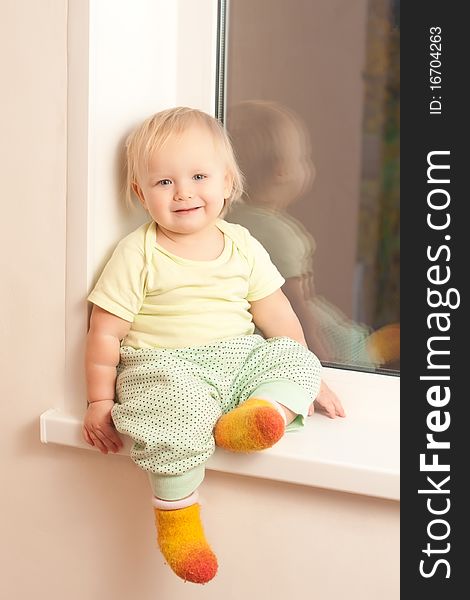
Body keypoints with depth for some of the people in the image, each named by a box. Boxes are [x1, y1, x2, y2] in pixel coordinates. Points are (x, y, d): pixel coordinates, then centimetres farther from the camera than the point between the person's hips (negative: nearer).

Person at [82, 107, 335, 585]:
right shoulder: (138, 254, -3)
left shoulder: (242, 246, 8)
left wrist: (305, 378, 11)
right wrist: (99, 401, -5)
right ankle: (176, 518, -17)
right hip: (166, 367, -4)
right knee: (180, 407, -34)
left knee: (299, 359, -15)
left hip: (242, 361, 5)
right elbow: (106, 332, -3)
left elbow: (278, 318, 13)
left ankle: (242, 423, -37)